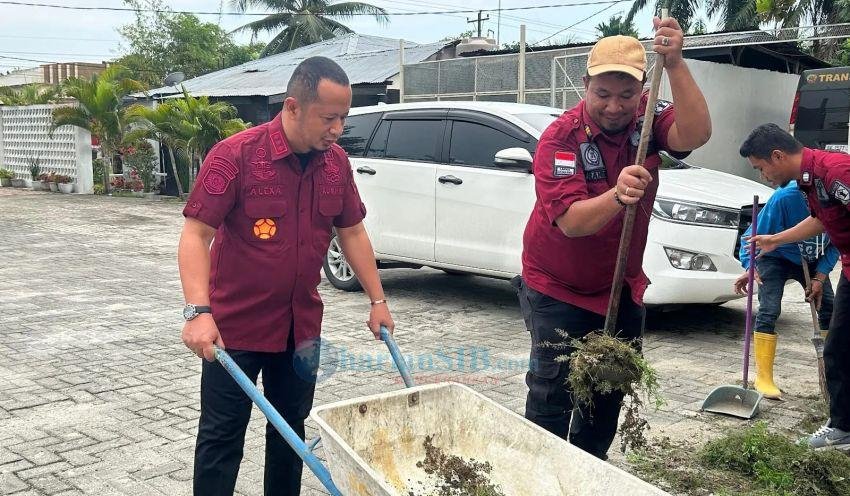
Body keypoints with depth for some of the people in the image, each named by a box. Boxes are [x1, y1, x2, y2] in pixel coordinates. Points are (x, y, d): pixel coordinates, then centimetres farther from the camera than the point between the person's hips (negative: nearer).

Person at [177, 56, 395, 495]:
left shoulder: (336, 162, 0)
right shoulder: (235, 155, -17)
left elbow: (352, 233, 10)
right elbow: (196, 235, -18)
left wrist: (377, 300, 9)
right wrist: (198, 311, -30)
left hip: (301, 326, 5)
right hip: (235, 326, -5)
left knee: (291, 429, 17)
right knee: (221, 436, 5)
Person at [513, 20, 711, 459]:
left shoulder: (648, 118, -11)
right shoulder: (560, 138, -22)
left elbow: (695, 134, -32)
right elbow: (571, 221, -32)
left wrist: (675, 65, -44)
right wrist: (617, 195, -51)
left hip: (622, 285, 5)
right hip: (558, 288, -4)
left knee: (611, 390, 16)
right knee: (552, 395, -6)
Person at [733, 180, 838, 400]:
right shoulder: (785, 198, -32)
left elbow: (834, 245, -6)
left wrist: (820, 277, -14)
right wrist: (750, 267, -33)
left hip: (812, 261, 5)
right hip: (776, 257, -4)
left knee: (829, 309, -1)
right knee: (769, 311, -16)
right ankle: (764, 379, -12)